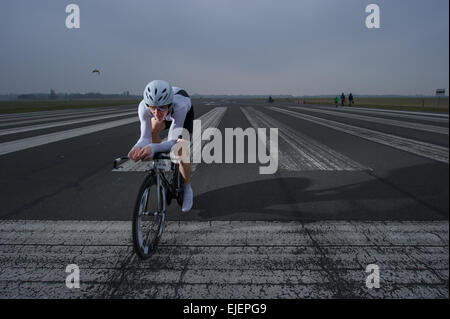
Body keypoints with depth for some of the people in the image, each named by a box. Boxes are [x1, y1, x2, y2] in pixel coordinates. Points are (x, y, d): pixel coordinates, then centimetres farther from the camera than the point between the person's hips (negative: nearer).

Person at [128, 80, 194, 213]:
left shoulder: (180, 106, -48)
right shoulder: (144, 106, -40)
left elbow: (173, 141, -46)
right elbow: (145, 137, -36)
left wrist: (153, 148, -65)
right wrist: (138, 147, -60)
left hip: (185, 113, -4)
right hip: (168, 111, 4)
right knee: (152, 130, -20)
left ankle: (187, 190, 12)